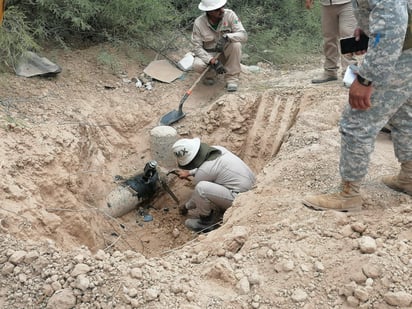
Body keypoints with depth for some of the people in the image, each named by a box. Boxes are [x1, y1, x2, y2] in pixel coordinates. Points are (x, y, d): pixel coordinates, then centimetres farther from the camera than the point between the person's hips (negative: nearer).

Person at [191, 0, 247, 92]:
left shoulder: (229, 14, -18)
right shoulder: (199, 23, -19)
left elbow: (243, 35, -24)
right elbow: (197, 47, -19)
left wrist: (226, 37, -43)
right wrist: (212, 61, -35)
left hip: (226, 53, 1)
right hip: (209, 54, -1)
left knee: (236, 44, -31)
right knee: (197, 65, -32)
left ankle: (231, 78, -16)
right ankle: (210, 73, 4)